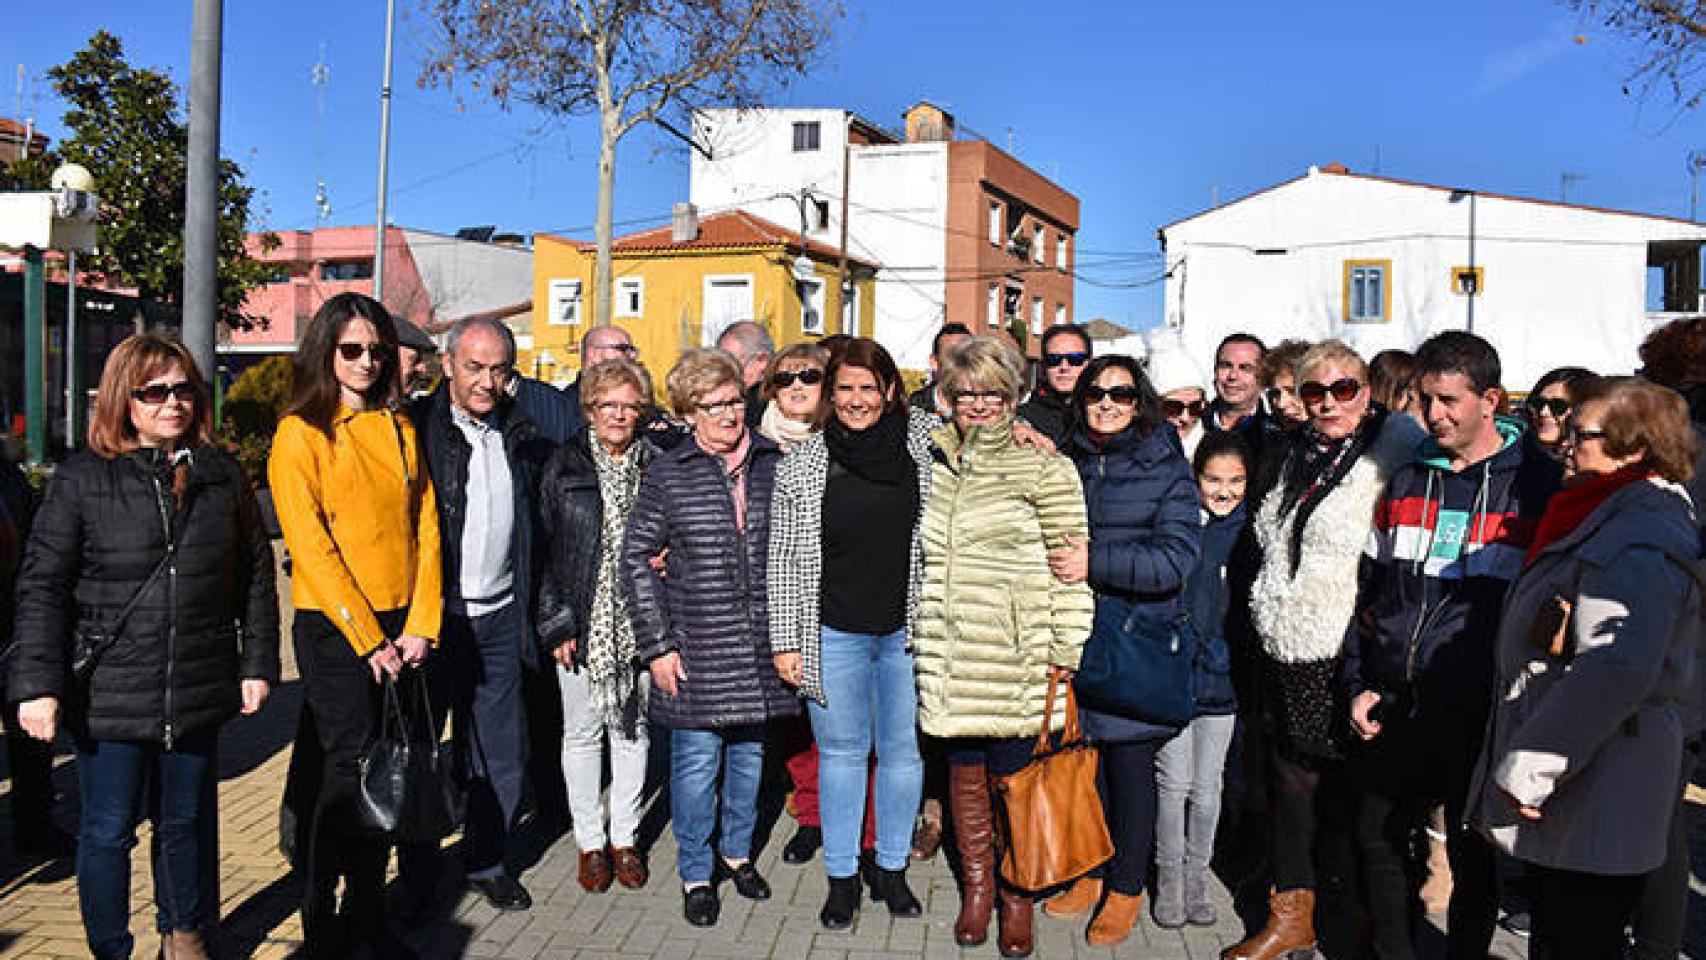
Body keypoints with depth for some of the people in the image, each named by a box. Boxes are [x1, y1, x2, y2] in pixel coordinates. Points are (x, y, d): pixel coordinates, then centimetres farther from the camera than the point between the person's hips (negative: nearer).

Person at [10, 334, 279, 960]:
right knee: (107, 833, 8)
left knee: (186, 822, 17)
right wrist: (38, 684, -11)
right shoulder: (81, 478, -4)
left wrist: (258, 662, 6)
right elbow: (42, 587, -5)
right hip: (109, 693, -2)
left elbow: (256, 575, 10)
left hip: (198, 691, 3)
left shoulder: (221, 475, 5)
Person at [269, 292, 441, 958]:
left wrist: (421, 624, -2)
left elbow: (426, 528, 9)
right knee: (351, 767, -6)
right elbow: (311, 546, -10)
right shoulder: (301, 432, -3)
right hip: (334, 627, -5)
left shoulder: (400, 429, 12)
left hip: (400, 627, 5)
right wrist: (367, 638, -12)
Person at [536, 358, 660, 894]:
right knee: (583, 732, 9)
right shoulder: (565, 465, -1)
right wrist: (556, 623, -7)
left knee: (631, 729, 11)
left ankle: (625, 838, 26)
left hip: (636, 624, 1)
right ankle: (591, 842, 23)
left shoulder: (654, 466, 2)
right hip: (581, 625, -1)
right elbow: (542, 546, -2)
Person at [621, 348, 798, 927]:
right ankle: (696, 874, 22)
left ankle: (737, 852, 35)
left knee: (750, 751, 15)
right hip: (696, 647, -3)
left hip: (761, 644, 3)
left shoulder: (773, 464, 3)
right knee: (697, 758, 4)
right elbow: (636, 559, -1)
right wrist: (656, 644, -6)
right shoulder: (667, 475, -4)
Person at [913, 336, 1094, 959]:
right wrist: (921, 632, 19)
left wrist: (1067, 645, -7)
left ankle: (1018, 896, 22)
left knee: (1013, 777, 4)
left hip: (1016, 658, -4)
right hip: (949, 656, 4)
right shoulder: (938, 462, 12)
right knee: (964, 772, 12)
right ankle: (976, 887, 29)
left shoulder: (1041, 466, -4)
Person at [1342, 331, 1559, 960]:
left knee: (1472, 861, 10)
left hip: (1478, 716, -4)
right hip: (1393, 708, 5)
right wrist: (1360, 684, 6)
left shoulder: (1537, 485, -5)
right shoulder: (1408, 479, 9)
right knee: (1378, 840, 14)